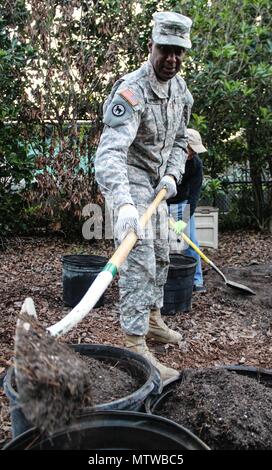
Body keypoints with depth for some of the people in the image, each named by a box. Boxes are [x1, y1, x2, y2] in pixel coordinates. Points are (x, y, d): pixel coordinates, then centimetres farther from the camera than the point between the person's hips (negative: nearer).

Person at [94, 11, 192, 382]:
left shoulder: (179, 87, 3)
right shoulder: (131, 92, -26)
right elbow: (110, 153, -39)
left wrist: (172, 174, -8)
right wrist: (124, 204, -54)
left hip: (156, 183, 9)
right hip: (128, 182, -9)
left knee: (160, 256, 16)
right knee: (139, 263, -15)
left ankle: (153, 321, 34)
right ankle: (136, 347, -8)